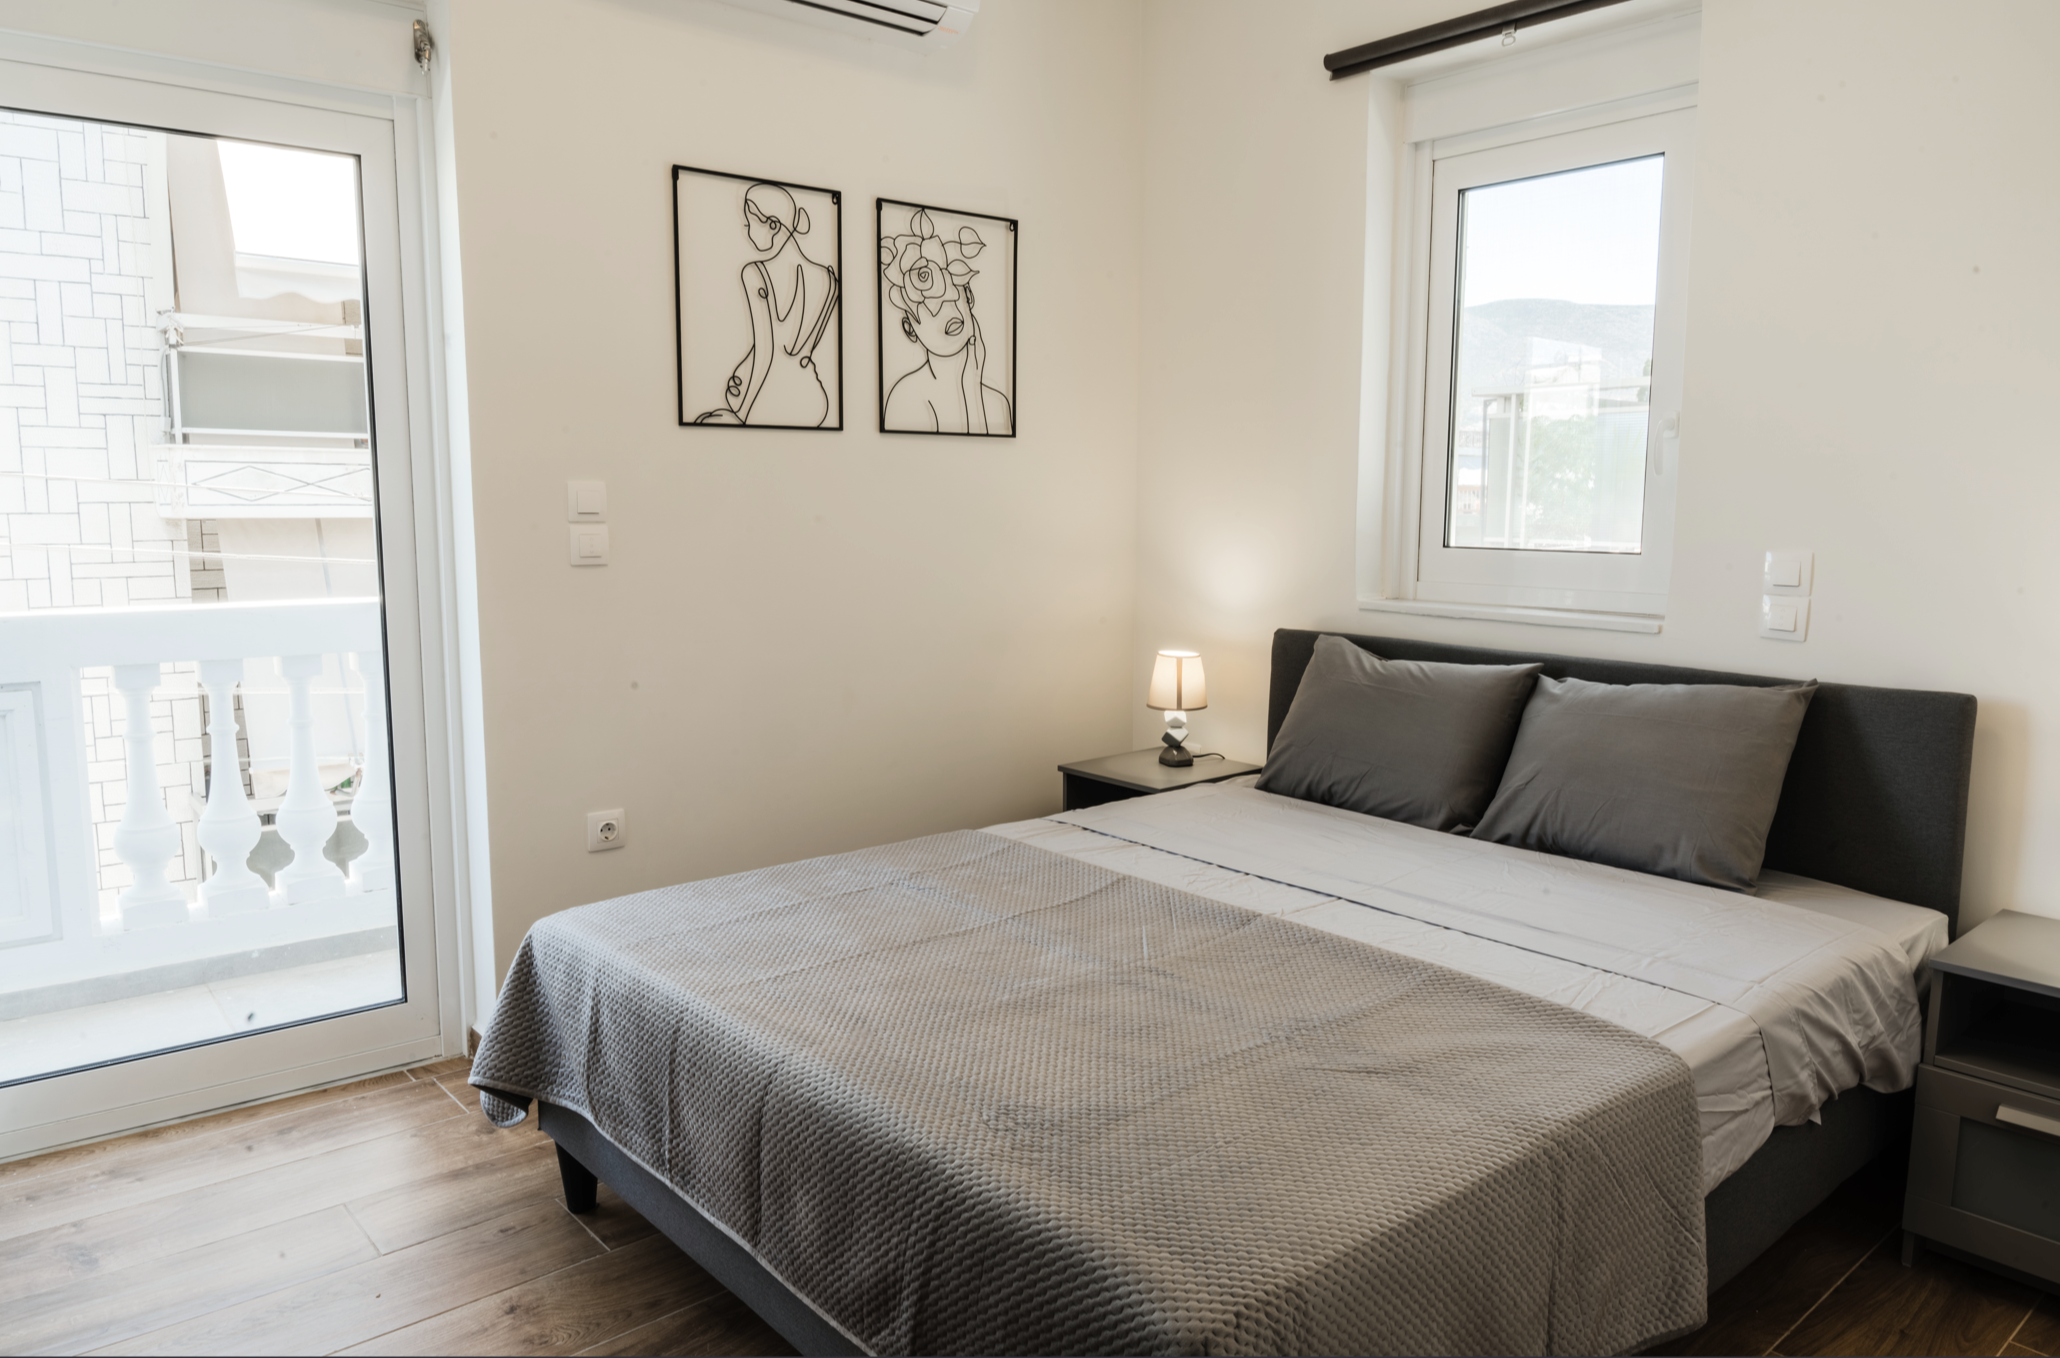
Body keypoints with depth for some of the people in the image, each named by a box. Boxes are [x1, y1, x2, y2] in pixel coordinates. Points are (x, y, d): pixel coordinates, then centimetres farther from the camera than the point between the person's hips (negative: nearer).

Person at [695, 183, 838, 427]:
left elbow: (765, 350, -10)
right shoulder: (827, 278, 2)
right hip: (813, 406, 4)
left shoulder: (754, 274, -8)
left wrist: (741, 413, -5)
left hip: (766, 405, -4)